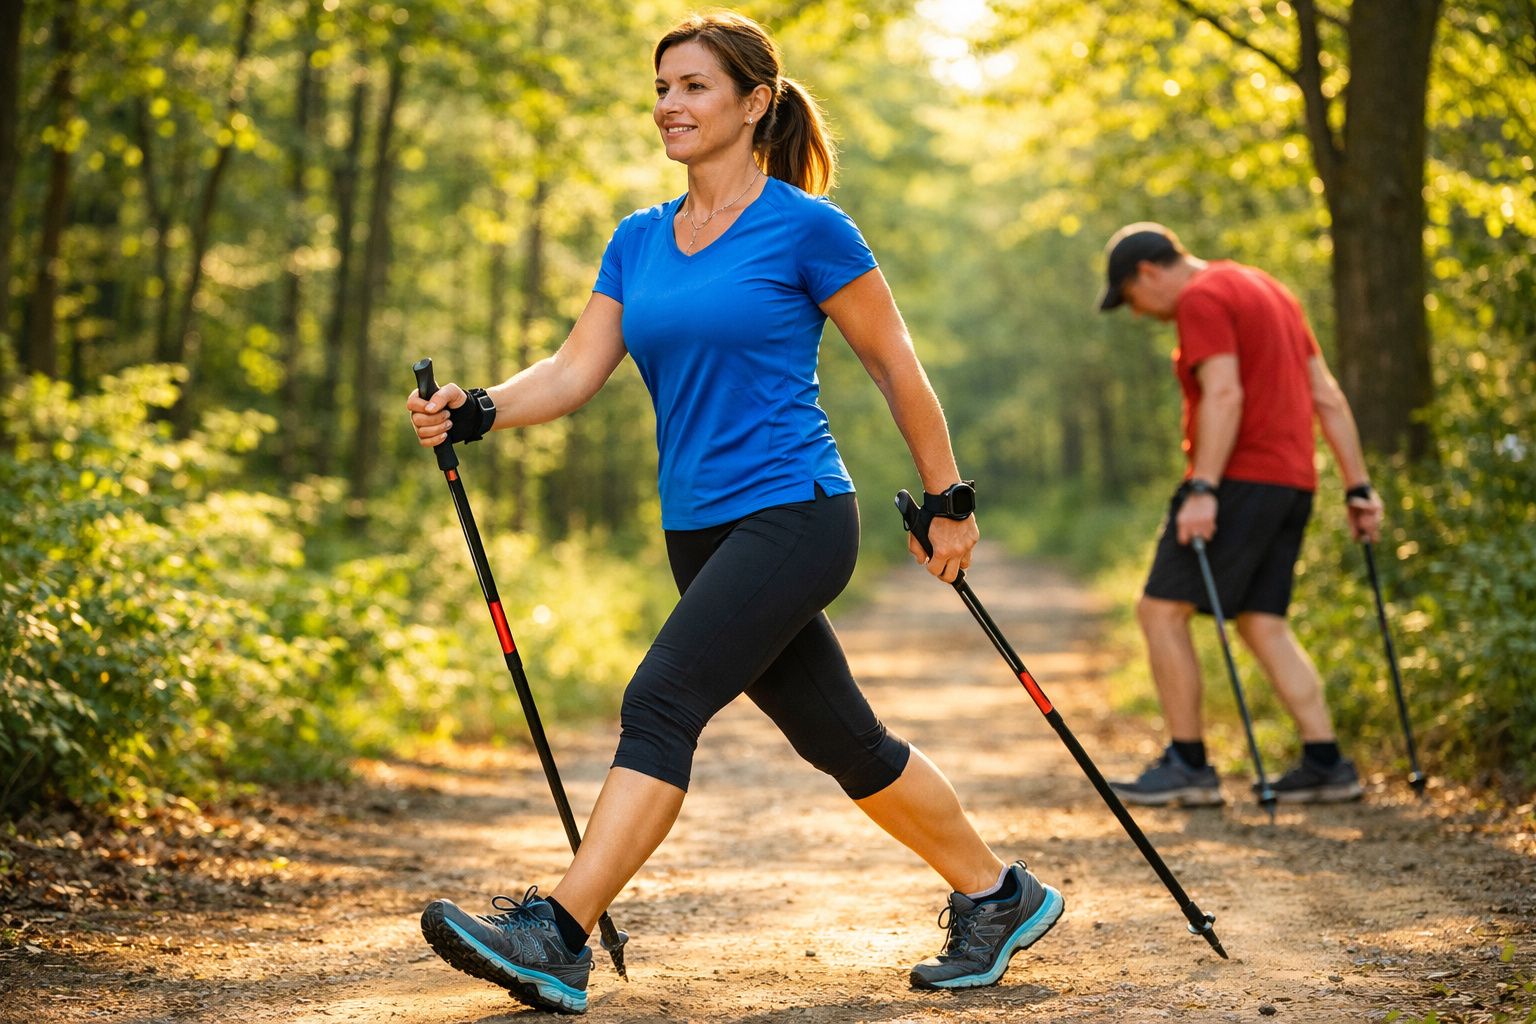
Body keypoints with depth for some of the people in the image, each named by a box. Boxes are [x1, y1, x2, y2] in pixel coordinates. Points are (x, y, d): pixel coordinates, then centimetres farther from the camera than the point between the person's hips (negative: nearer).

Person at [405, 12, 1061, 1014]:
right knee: (845, 742, 13)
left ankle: (557, 939, -20)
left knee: (660, 705, -19)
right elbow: (578, 369, 3)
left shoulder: (806, 228, -7)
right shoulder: (638, 240, 11)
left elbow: (896, 363, -1)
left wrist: (949, 501, 2)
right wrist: (475, 412, -15)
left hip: (793, 513, -7)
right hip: (701, 532, 7)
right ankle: (1000, 896, 28)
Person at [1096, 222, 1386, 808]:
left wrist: (1202, 490, -26)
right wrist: (1358, 488, 17)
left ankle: (1188, 766, -3)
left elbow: (1224, 395, -21)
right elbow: (1327, 395, 18)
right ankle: (1326, 764, 5)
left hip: (1240, 479, -9)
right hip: (1292, 480, 10)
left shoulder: (1200, 299, -7)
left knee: (1161, 610, -4)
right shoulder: (1267, 291, 22)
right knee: (1263, 625, 10)